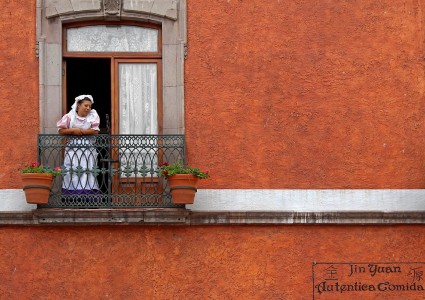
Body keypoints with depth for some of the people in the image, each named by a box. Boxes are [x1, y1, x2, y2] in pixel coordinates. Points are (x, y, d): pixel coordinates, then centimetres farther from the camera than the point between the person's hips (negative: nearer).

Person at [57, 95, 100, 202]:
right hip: (72, 150, 0)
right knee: (72, 174, -6)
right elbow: (61, 130, 2)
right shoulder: (70, 116, 6)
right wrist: (73, 130, -11)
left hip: (88, 151, 0)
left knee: (88, 174, -7)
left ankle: (88, 197, -9)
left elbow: (95, 130, -5)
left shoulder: (93, 115, 7)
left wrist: (81, 131, -8)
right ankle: (72, 199, -6)